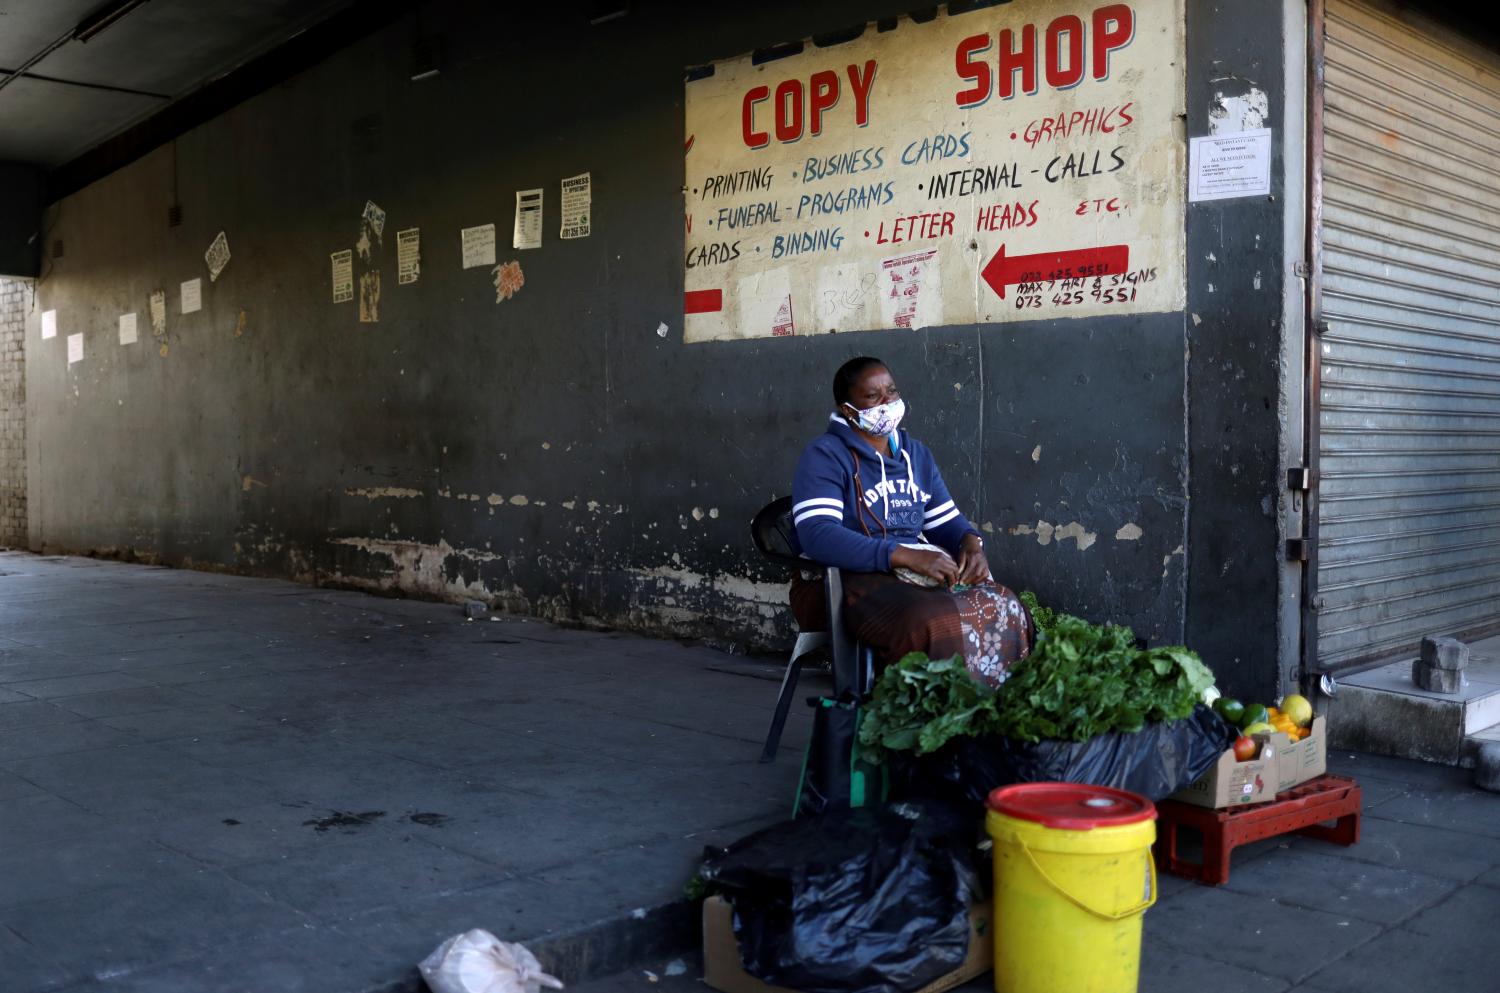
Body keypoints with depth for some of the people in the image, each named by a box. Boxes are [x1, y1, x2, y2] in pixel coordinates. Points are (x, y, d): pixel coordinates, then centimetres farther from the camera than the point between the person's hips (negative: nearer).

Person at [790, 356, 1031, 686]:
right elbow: (816, 535, -23)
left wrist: (971, 543, -8)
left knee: (1003, 606, -17)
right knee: (937, 621, -34)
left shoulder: (916, 453, 16)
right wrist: (908, 556, -29)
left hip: (920, 571, 7)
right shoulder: (824, 457, -8)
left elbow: (946, 520, 18)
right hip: (842, 581, -7)